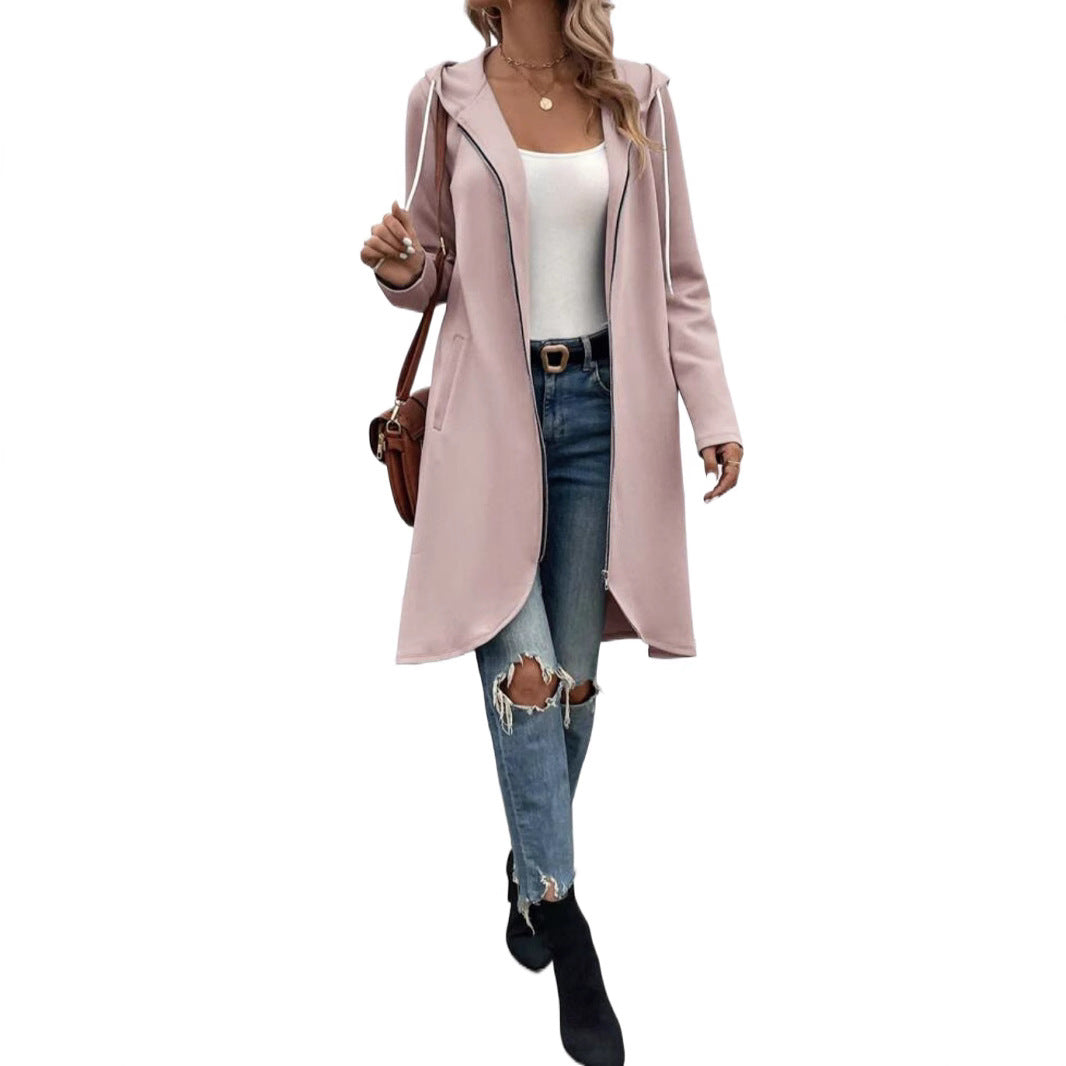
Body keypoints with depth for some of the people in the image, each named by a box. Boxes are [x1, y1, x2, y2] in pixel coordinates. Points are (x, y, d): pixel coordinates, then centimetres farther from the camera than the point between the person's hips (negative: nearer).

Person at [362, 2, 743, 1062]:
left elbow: (678, 276, 7)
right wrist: (400, 269, -11)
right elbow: (435, 270, 12)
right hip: (490, 409, -1)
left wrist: (712, 408, -1)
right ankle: (564, 926, -1)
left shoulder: (637, 97, 5)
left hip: (602, 410, 2)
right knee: (522, 669, -9)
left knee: (572, 672, 7)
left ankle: (531, 867, 29)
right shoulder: (445, 98, 2)